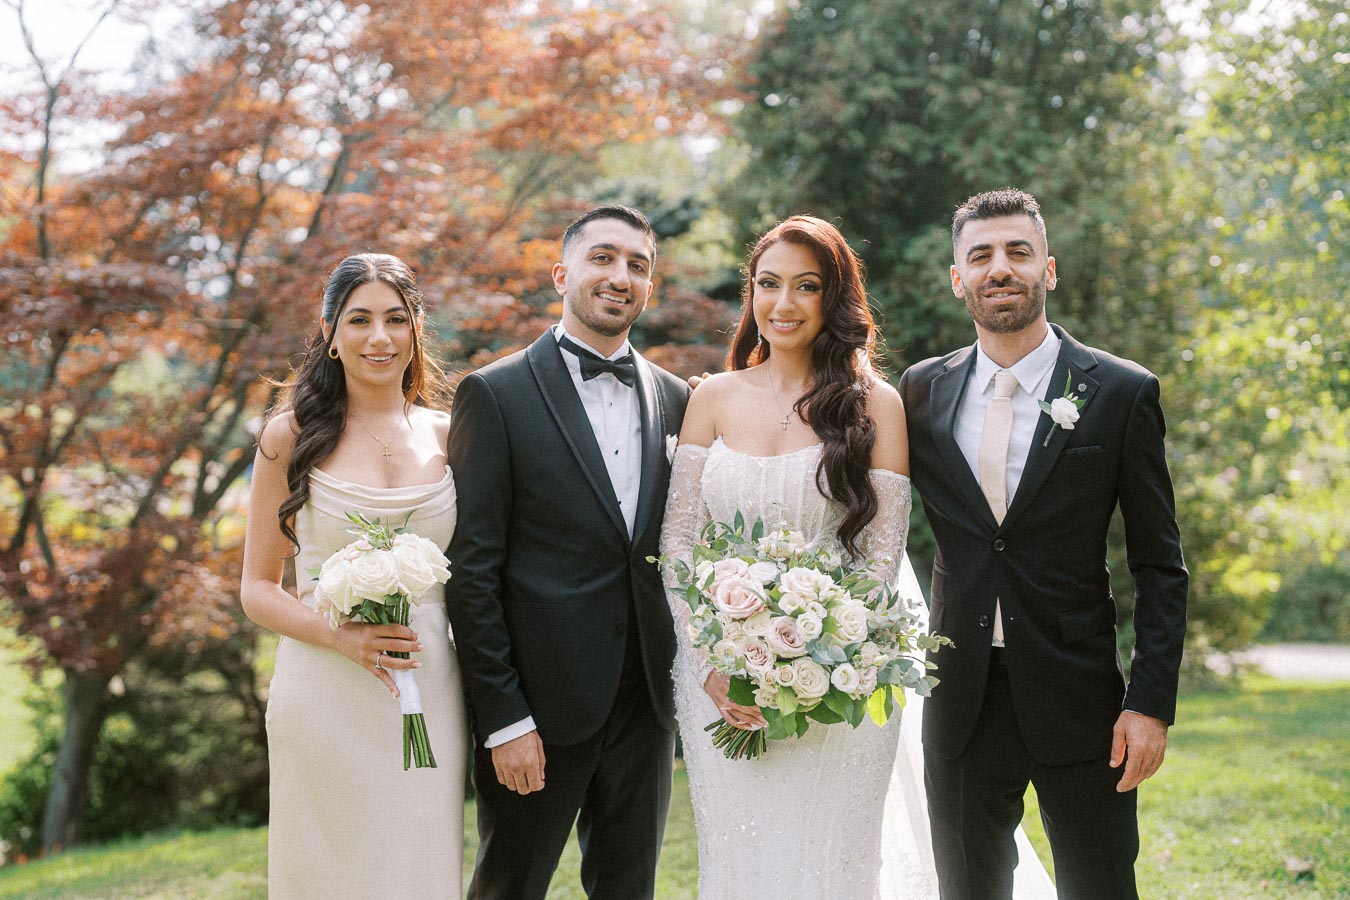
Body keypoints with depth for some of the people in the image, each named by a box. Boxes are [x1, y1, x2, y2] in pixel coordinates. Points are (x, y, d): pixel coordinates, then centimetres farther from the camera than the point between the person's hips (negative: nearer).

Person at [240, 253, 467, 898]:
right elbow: (258, 589, 2)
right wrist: (341, 635, -16)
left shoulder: (447, 434, 7)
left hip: (430, 696, 2)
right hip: (324, 695, -2)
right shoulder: (292, 436, 1)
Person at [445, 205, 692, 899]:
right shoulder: (496, 394, -6)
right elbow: (472, 568, -9)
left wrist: (680, 681, 5)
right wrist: (503, 718, -13)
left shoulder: (675, 399, 9)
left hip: (646, 704, 5)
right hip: (541, 704, -4)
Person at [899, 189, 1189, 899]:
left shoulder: (1122, 393, -4)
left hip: (1076, 701, -2)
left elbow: (1160, 567, -2)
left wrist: (1151, 704, -9)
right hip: (960, 702, 3)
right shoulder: (922, 390, 4)